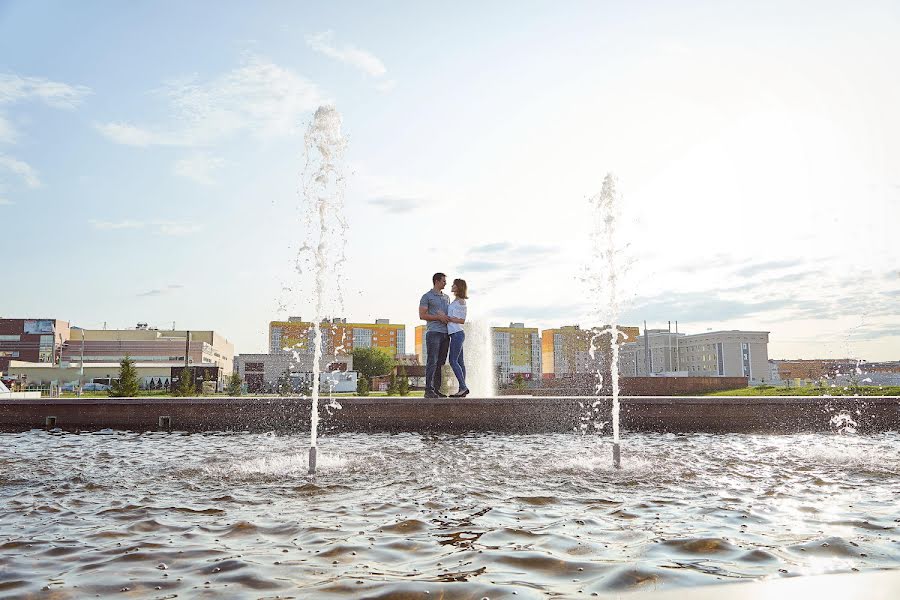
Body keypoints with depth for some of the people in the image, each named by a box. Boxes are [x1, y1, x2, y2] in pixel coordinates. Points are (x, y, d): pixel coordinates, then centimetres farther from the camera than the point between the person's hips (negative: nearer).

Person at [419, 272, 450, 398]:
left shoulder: (447, 297, 22)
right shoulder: (427, 296, 1)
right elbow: (422, 315, -7)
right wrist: (439, 317, -14)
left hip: (445, 333, 7)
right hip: (433, 332, -7)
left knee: (440, 362, 5)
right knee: (432, 361, -10)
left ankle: (437, 389, 8)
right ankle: (428, 390, -9)